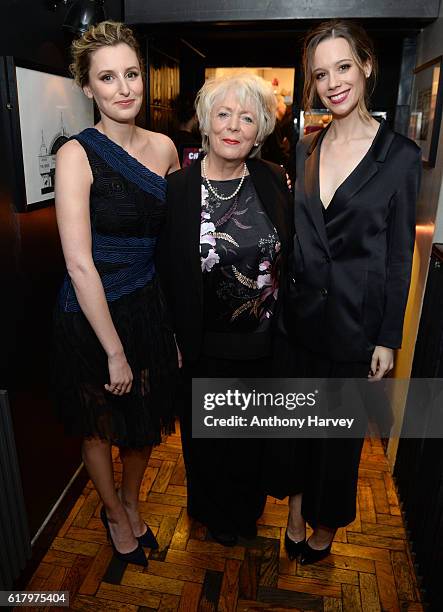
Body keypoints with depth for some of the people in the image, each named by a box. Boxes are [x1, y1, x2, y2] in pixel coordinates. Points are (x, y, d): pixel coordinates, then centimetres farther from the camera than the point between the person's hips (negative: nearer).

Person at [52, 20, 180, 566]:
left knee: (145, 420, 21)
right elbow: (79, 265, -19)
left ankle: (131, 504, 51)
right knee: (101, 428, 17)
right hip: (91, 315, -4)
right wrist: (115, 352, -17)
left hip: (148, 305, 5)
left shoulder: (163, 147, 1)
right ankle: (114, 514, 47)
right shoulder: (77, 154, -15)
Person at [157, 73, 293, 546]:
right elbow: (165, 272, -9)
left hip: (264, 341, 3)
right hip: (205, 345, -2)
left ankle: (248, 506, 55)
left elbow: (290, 255, 2)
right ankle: (213, 511, 51)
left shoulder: (273, 181, -5)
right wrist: (174, 341, -9)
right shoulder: (177, 188, -13)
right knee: (207, 431, 20)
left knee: (255, 427, 23)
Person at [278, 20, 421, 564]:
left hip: (354, 319, -3)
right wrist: (279, 300, 5)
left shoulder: (400, 155, -6)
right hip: (300, 310, 4)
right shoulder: (304, 149, 5)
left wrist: (388, 338, -6)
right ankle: (296, 506, 40)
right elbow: (291, 235, 7)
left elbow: (399, 255, -5)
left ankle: (326, 520, 39)